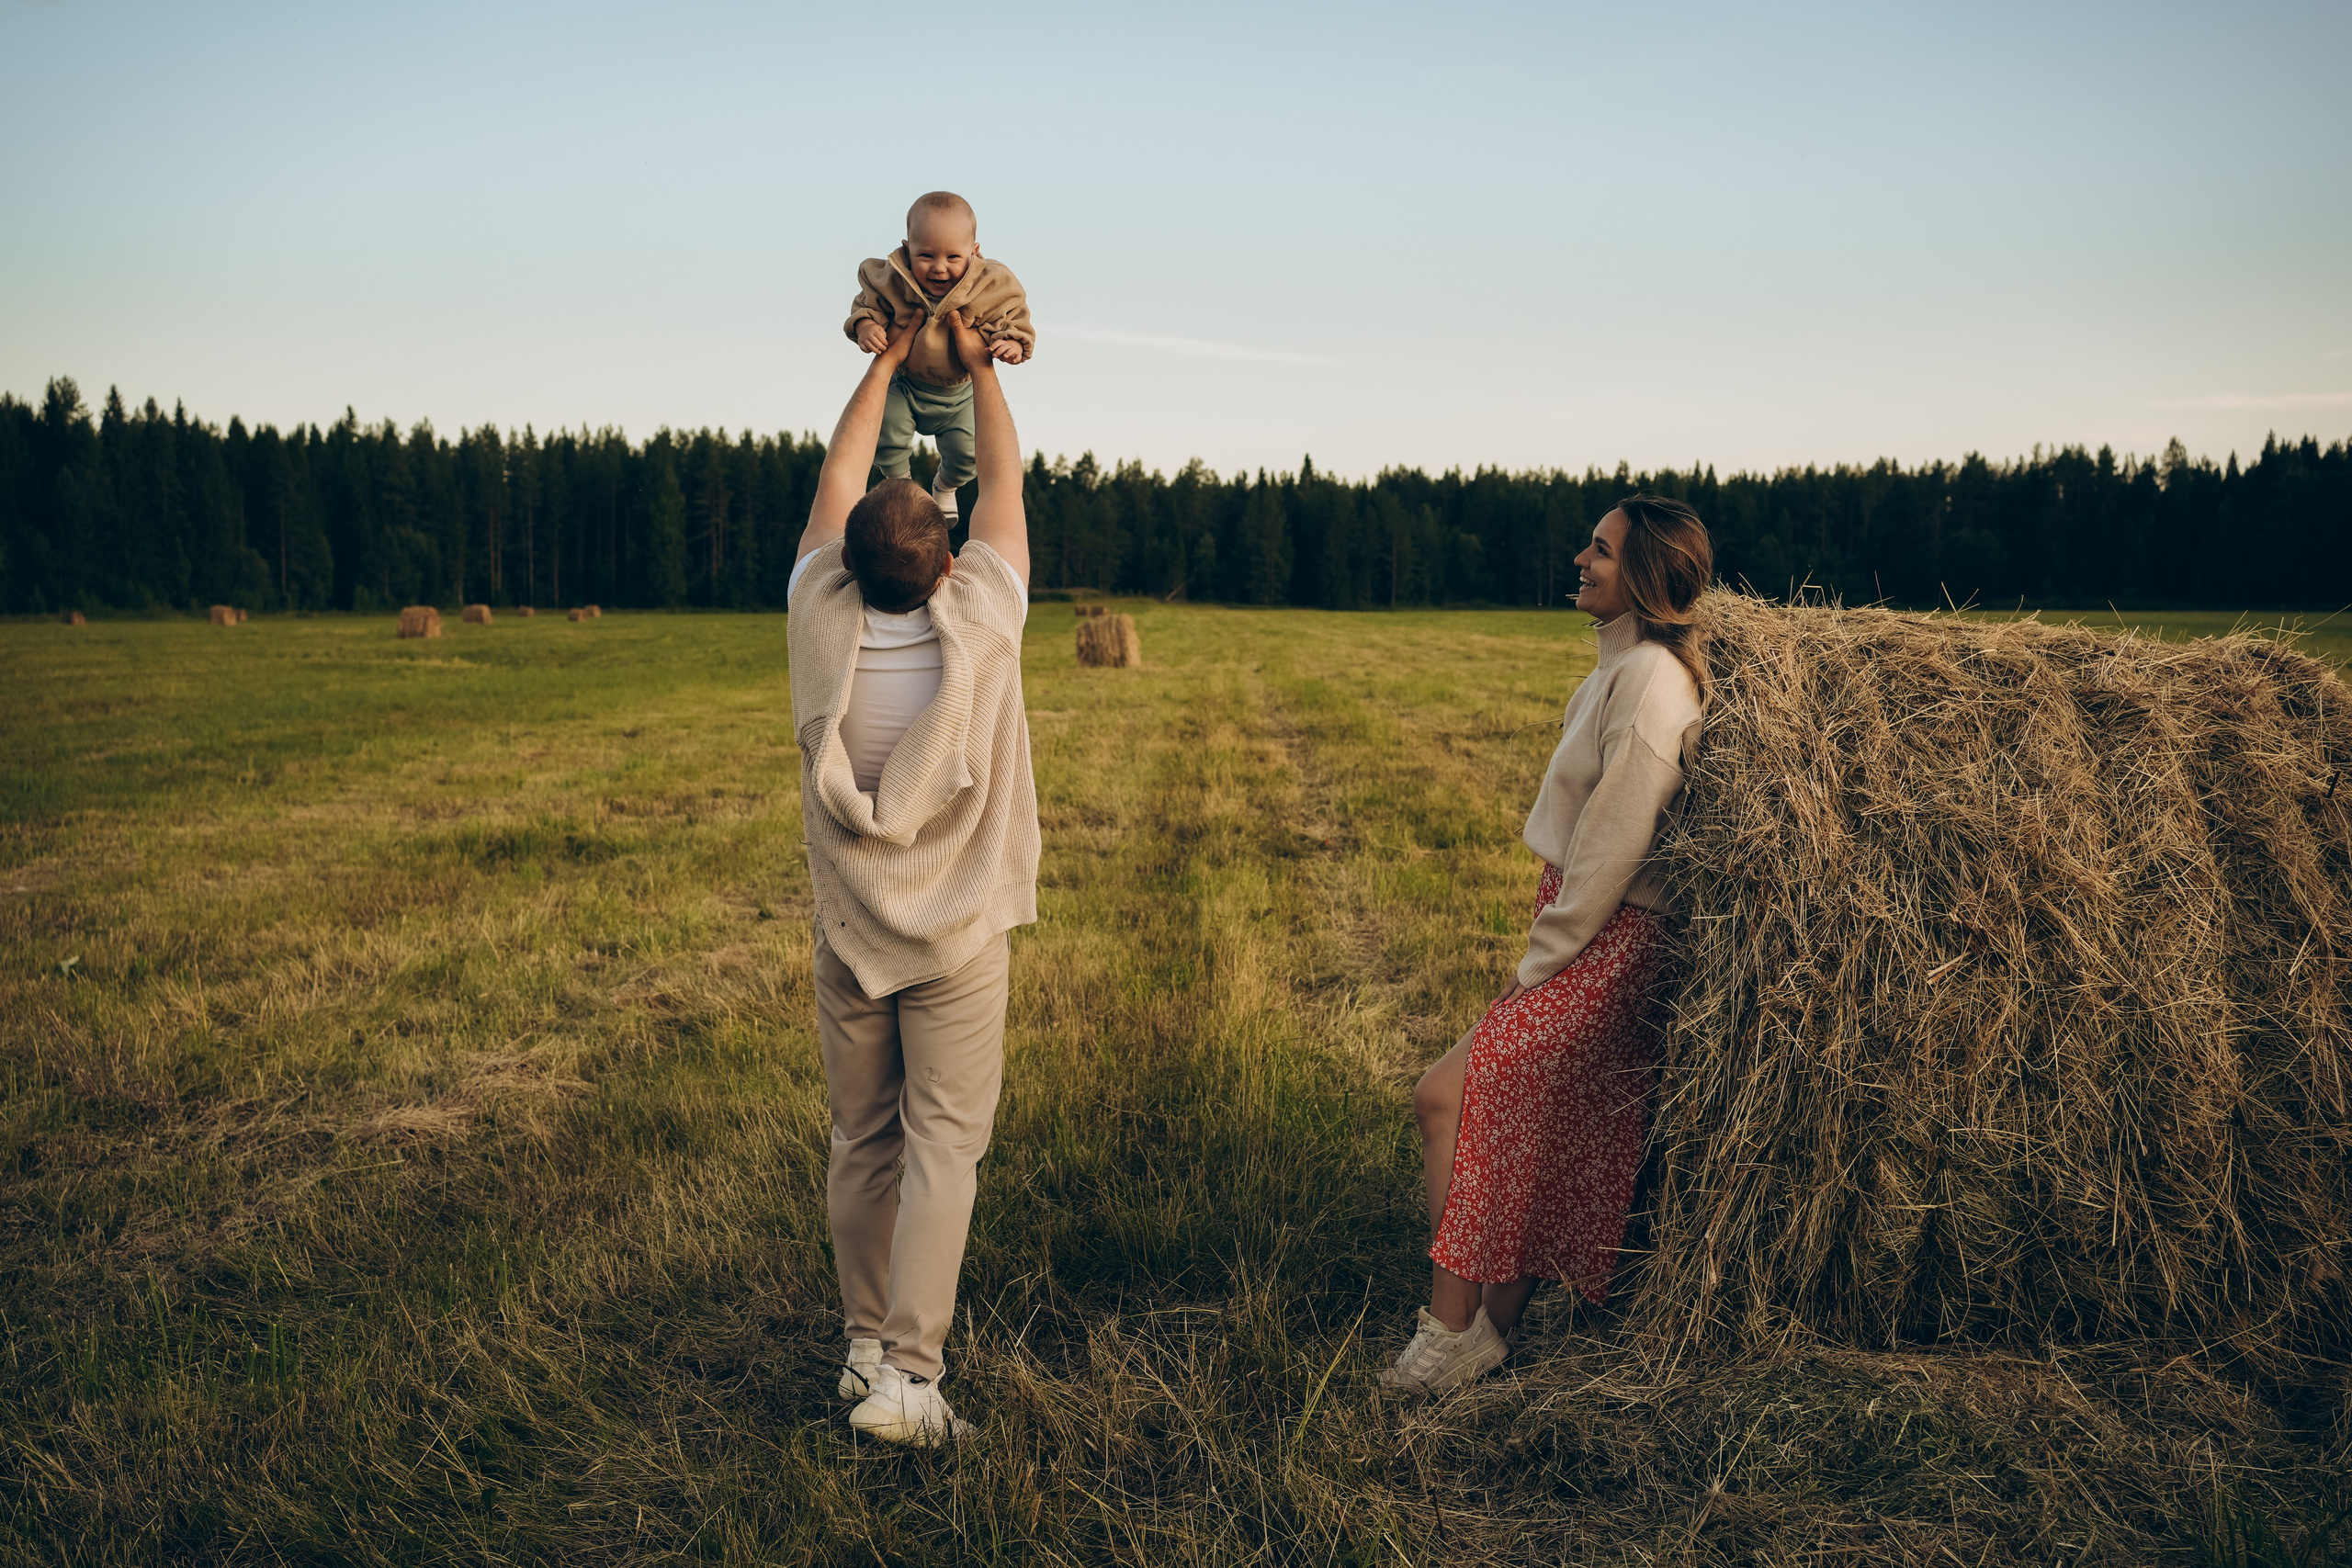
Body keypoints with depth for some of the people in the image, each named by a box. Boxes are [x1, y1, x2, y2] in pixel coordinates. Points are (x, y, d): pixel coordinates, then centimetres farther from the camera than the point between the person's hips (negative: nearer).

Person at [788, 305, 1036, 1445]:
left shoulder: (820, 621, -10)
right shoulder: (979, 624, -16)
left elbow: (835, 480, 6)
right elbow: (1003, 483, 0)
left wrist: (886, 362, 15)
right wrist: (979, 367, 13)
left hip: (848, 931, 3)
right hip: (956, 937, -3)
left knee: (862, 1144, 12)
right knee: (942, 1144, 1)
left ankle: (867, 1347, 23)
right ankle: (906, 1374, -3)